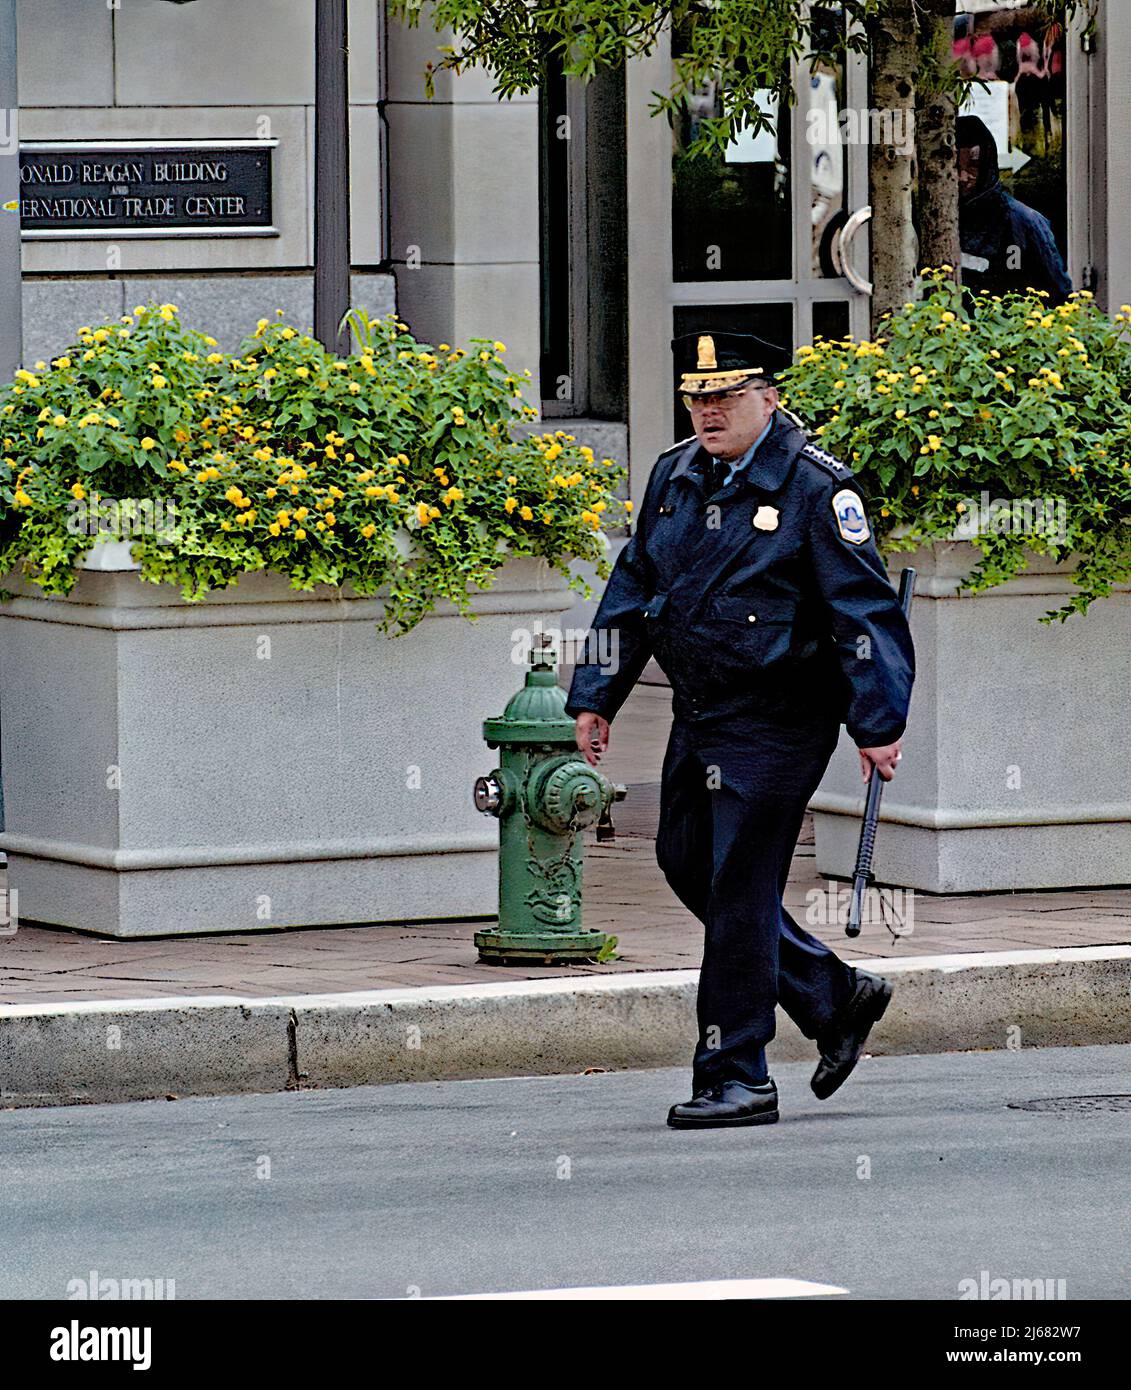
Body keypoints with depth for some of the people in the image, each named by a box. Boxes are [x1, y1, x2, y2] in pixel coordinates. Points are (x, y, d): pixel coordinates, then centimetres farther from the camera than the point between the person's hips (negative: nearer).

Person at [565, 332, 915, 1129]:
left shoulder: (813, 488, -12)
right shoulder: (674, 479, 9)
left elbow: (863, 609, -13)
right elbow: (631, 592, 16)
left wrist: (878, 724, -16)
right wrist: (596, 697, 12)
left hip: (777, 724, -8)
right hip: (699, 716, 8)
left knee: (739, 891, -7)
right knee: (688, 864, 13)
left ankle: (736, 1080, 1)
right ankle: (835, 998, 28)